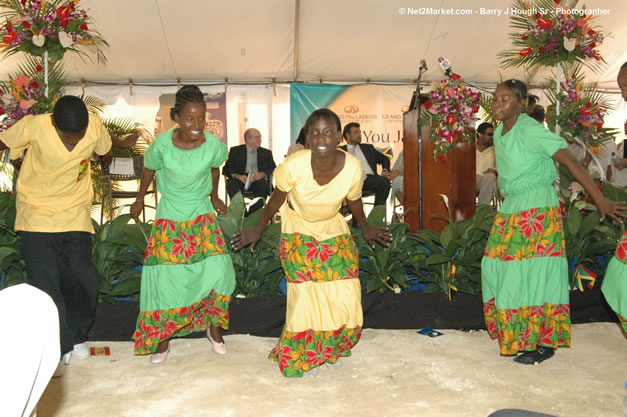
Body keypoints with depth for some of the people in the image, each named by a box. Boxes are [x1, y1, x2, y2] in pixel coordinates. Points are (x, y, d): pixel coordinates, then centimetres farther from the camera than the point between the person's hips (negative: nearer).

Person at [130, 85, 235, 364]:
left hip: (202, 216, 1)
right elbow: (149, 170, 3)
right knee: (165, 277, -2)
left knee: (217, 270, -8)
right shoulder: (163, 144, -18)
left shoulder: (213, 145, -15)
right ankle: (163, 335, 20)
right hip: (169, 218, -1)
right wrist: (140, 200, 14)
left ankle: (213, 325, 17)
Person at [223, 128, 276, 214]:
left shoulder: (266, 153, 21)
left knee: (264, 185, -34)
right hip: (240, 179, -1)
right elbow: (226, 169, 5)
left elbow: (273, 169, 10)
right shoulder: (235, 151, 14)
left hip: (258, 179, 1)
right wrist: (237, 176, -17)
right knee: (232, 185, -35)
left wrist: (262, 174, -12)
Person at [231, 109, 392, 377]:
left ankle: (330, 349, 29)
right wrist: (258, 229, 2)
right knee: (306, 295, -8)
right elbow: (277, 199, -10)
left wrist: (366, 228, 15)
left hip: (334, 230, 3)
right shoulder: (294, 165, -31)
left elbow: (354, 201, -2)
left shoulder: (352, 168, -24)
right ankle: (302, 355, 21)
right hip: (299, 232, -2)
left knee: (345, 295, -1)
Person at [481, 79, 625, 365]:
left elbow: (571, 162, -16)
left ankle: (545, 343, 7)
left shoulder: (530, 130, -15)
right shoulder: (499, 133, 9)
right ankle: (516, 335, 23)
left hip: (536, 210, -8)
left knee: (533, 274, -6)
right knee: (501, 270, 9)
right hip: (510, 208, 8)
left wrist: (600, 200, -18)